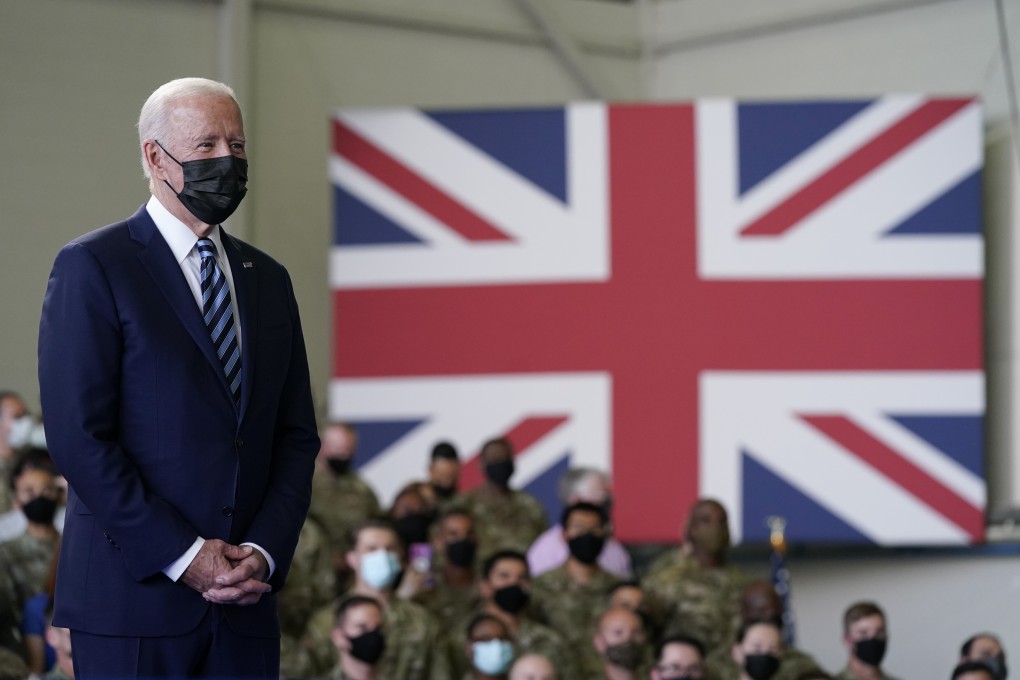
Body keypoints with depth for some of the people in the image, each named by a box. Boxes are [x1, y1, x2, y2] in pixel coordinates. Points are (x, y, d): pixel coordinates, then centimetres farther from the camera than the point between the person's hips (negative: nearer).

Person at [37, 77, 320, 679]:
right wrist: (182, 556, -14)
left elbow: (297, 437, 13)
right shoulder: (92, 267, -3)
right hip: (134, 596, -5)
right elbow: (78, 437, -10)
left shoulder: (268, 279, 15)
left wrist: (265, 551, -4)